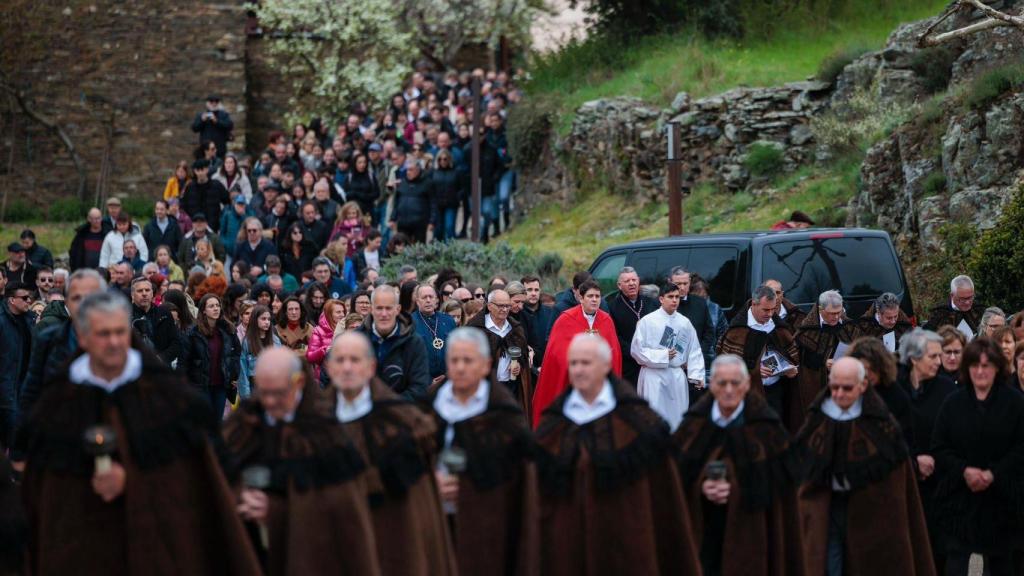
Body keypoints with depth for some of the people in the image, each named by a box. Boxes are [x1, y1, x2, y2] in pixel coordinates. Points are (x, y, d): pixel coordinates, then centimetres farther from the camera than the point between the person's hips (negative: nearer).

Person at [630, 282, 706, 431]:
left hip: (677, 376, 3)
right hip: (654, 375, -3)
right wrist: (662, 356, -9)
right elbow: (636, 349, -5)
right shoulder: (647, 321, -4)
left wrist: (697, 375, -3)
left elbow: (694, 351, 6)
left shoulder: (685, 322, 4)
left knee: (677, 417, 8)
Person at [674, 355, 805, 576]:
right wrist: (701, 487, -17)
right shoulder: (696, 421, 3)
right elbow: (680, 471, 2)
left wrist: (736, 490, -17)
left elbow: (782, 478, -8)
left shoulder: (765, 423, -6)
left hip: (750, 529, -2)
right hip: (704, 527, 2)